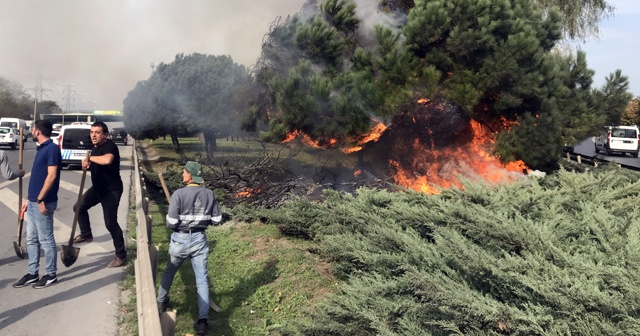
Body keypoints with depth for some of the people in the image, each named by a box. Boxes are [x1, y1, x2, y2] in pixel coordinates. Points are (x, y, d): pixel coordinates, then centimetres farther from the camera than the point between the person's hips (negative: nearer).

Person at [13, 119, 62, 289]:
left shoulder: (52, 148, -15)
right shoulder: (41, 148, 14)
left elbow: (52, 176, -21)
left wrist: (41, 199, -21)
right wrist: (29, 198, 20)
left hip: (42, 202, -10)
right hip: (33, 202, 10)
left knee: (46, 240, 0)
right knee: (31, 239, 14)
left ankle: (51, 275, 11)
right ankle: (32, 274, 23)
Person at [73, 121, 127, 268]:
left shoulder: (110, 146, -22)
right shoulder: (95, 147, 7)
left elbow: (107, 160, -44)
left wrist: (91, 158, -27)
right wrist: (87, 165, -6)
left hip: (111, 190, -9)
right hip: (98, 187, 9)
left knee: (110, 223, -9)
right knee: (79, 207, 20)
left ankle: (121, 256, 0)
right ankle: (86, 234, 41)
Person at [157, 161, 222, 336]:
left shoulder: (179, 194, -18)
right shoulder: (209, 194, -4)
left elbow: (170, 224, -17)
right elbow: (216, 220, 2)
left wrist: (181, 219, 4)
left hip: (180, 240, -2)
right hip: (200, 239, 2)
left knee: (169, 272, 24)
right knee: (202, 279, 6)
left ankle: (161, 302, 46)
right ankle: (202, 320, 0)